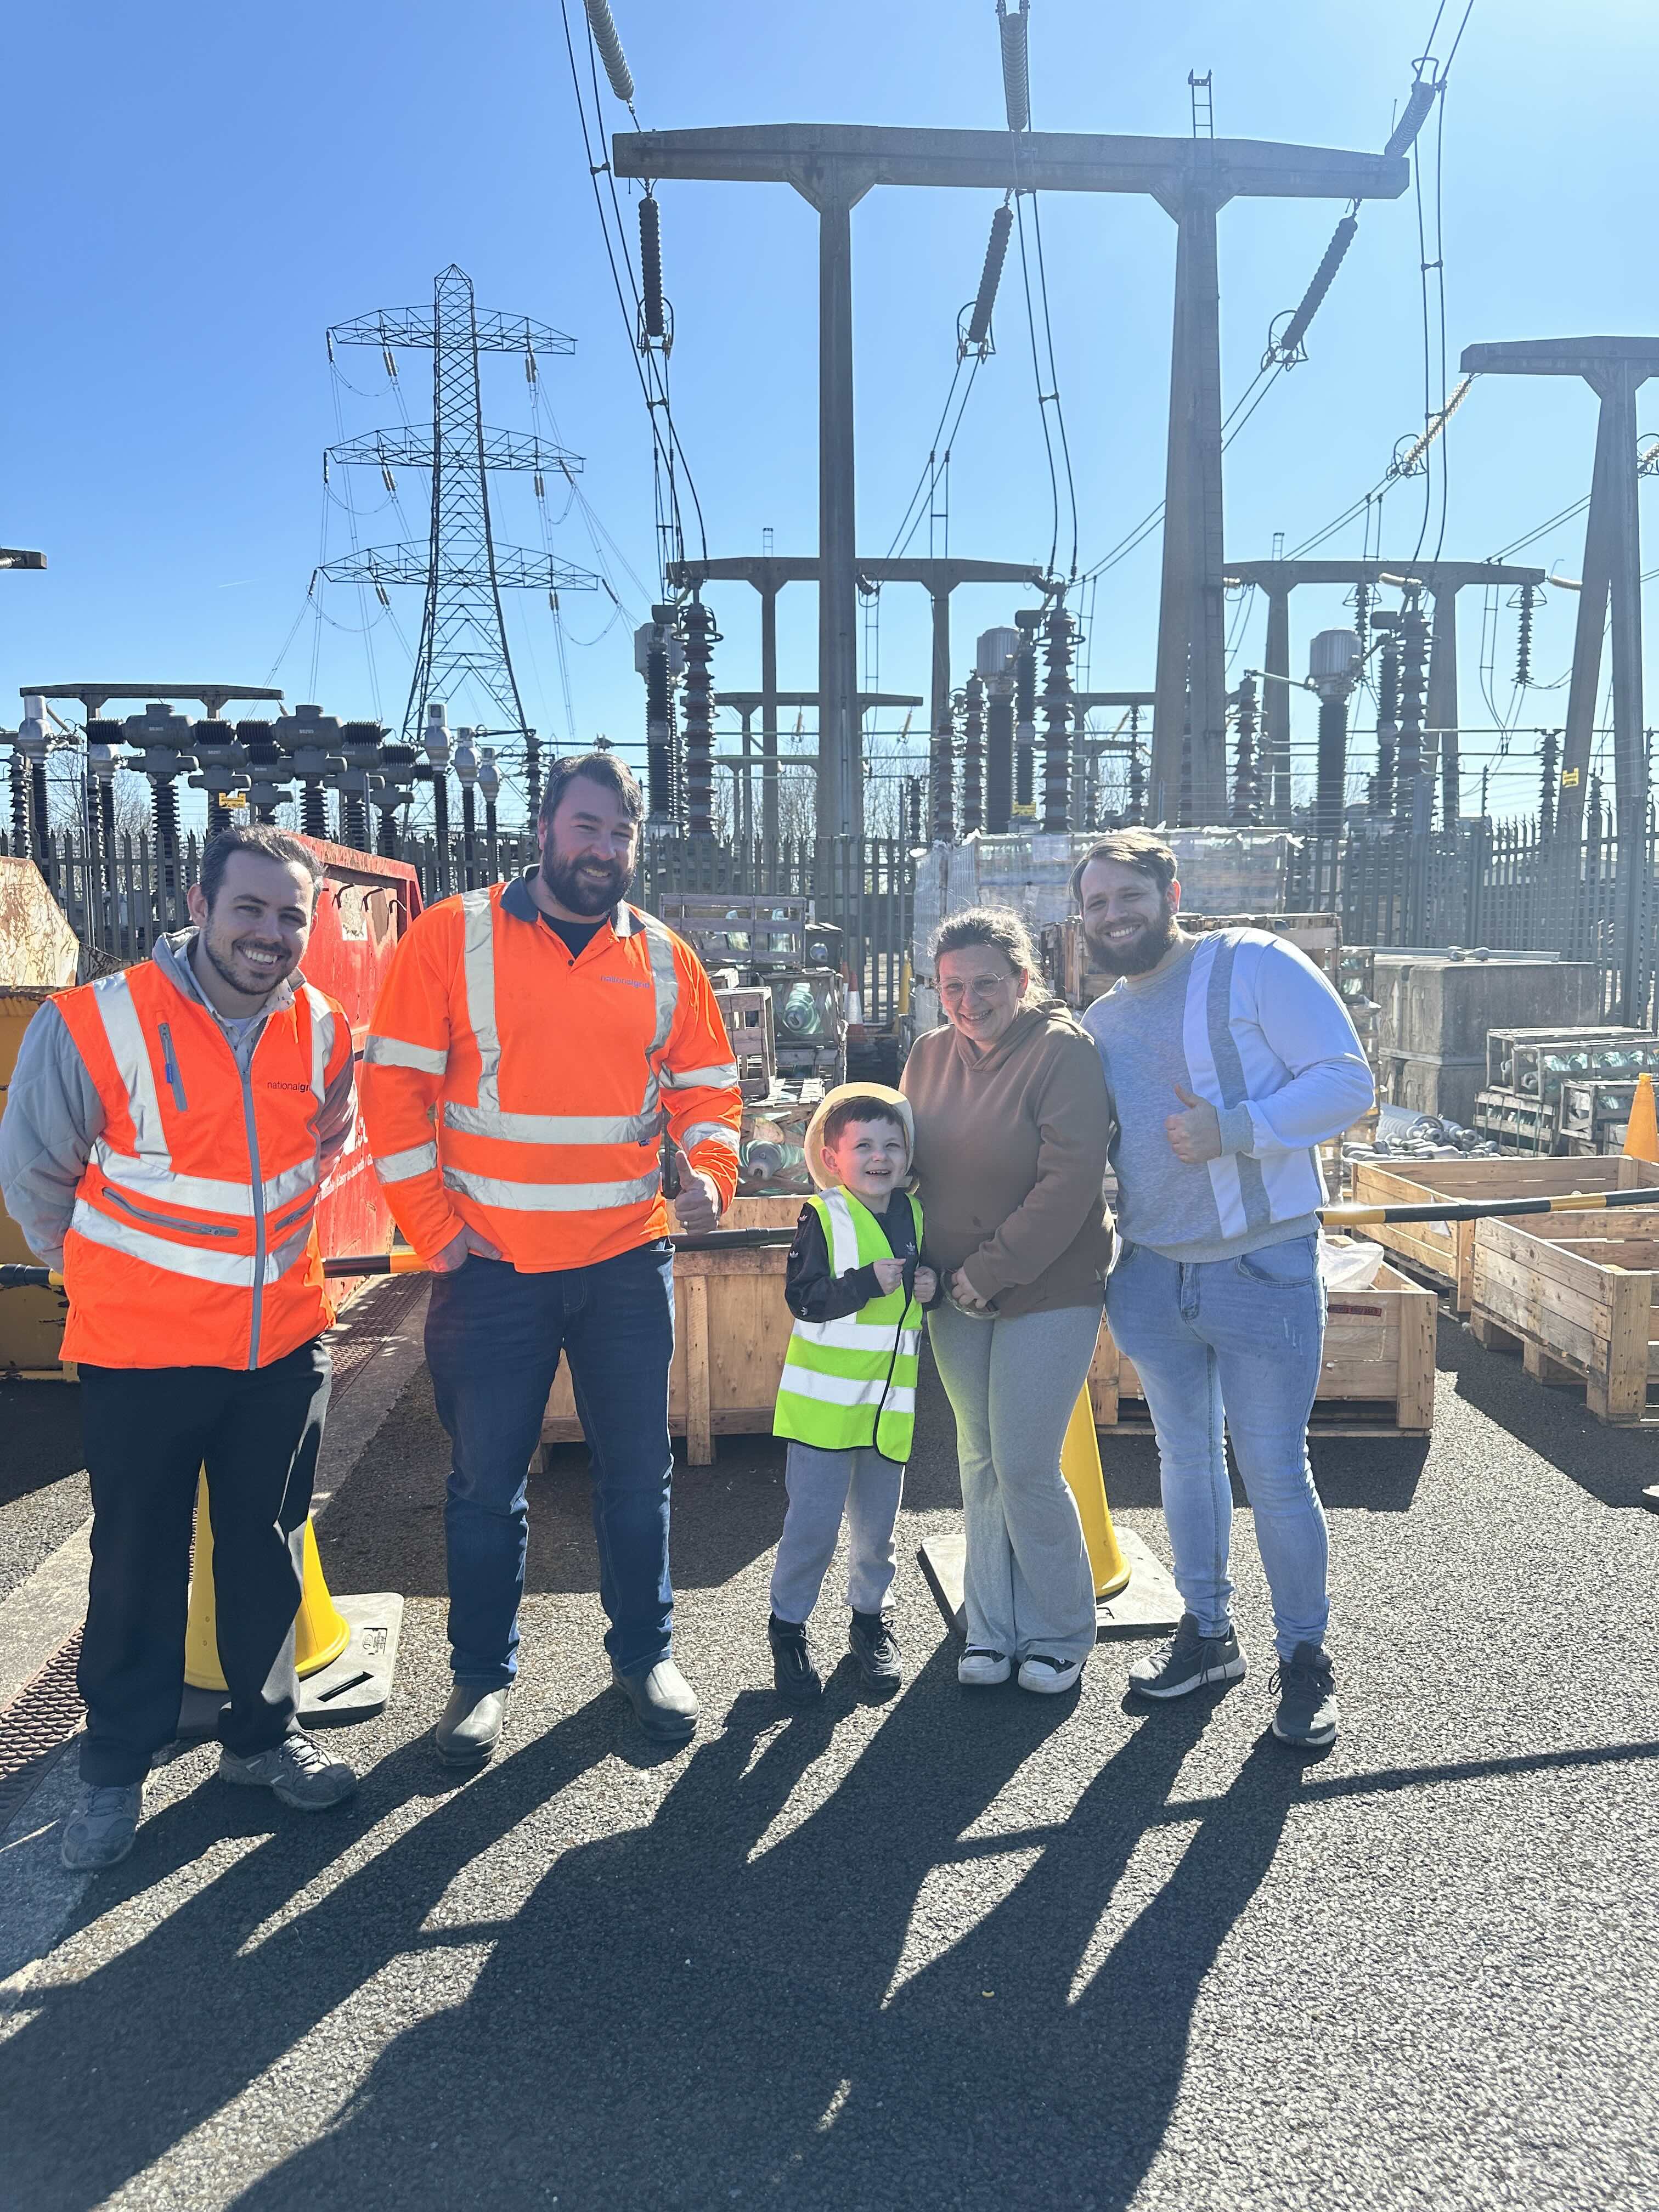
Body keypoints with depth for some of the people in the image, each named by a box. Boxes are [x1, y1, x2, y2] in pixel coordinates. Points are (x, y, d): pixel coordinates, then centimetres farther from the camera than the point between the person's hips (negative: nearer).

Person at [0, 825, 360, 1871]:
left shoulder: (323, 1031, -4)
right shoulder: (91, 1027, -17)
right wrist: (115, 1275, 7)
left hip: (284, 1342, 4)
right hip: (142, 1353, -3)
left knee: (269, 1548, 16)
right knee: (137, 1563, 10)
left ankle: (264, 1732, 35)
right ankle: (118, 1768, 30)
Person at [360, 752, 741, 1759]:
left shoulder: (666, 958, 5)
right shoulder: (451, 937, -4)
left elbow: (707, 1085, 10)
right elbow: (395, 1087, -5)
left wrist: (709, 1171, -10)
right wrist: (434, 1226, -9)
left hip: (629, 1262, 2)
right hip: (492, 1264, -2)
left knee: (638, 1473, 13)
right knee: (488, 1481, 10)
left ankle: (646, 1652, 32)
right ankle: (484, 1674, 28)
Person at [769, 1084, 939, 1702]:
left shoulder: (916, 1215, 7)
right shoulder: (822, 1218, -9)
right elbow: (803, 1298, -18)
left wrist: (931, 1290, -3)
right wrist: (868, 1282, -27)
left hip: (891, 1397, 5)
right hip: (826, 1396, -5)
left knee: (877, 1520, 15)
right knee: (813, 1517, 0)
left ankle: (870, 1616, 35)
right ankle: (788, 1624, 19)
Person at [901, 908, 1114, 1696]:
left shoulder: (1064, 1052, -13)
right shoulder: (929, 1055, 6)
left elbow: (1070, 1181, -19)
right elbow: (905, 1164, 15)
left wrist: (993, 1270, -17)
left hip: (1048, 1292, -5)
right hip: (955, 1297, 6)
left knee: (1025, 1468, -4)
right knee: (979, 1461, 11)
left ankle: (1060, 1634, 18)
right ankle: (992, 1630, 26)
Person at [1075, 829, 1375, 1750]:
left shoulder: (1253, 965, -8)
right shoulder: (1100, 1022, 11)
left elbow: (1347, 1080, -13)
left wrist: (1232, 1130, -24)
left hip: (1262, 1268, -5)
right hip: (1151, 1274, 6)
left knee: (1274, 1471, 2)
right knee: (1185, 1457, 16)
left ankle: (1305, 1657, 22)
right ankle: (1208, 1632, 34)